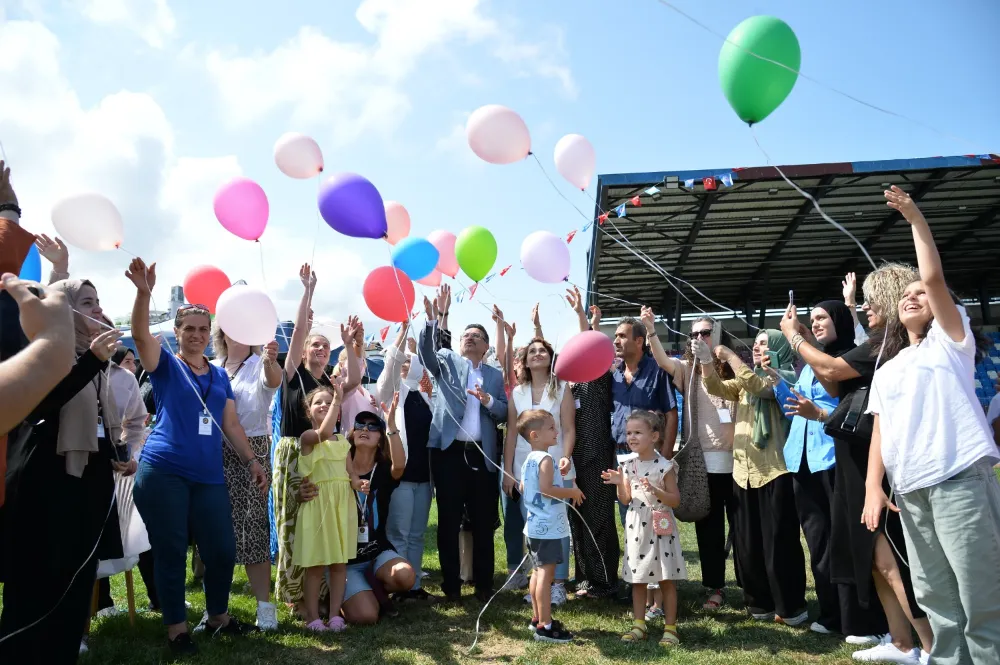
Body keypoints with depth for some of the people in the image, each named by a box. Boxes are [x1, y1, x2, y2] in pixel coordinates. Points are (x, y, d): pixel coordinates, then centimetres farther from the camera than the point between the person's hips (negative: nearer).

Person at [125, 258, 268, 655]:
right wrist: (144, 291, -32)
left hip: (209, 476, 4)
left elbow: (230, 424, 15)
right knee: (170, 551, 3)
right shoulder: (166, 365, 2)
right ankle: (176, 628, 19)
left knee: (223, 550, 6)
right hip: (163, 472, -4)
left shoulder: (220, 376, 15)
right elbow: (140, 335, -17)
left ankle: (216, 616, 28)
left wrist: (251, 460, 8)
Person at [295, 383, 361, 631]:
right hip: (318, 504, -5)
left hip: (343, 504, 5)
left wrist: (356, 481, -9)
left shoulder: (343, 441, 11)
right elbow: (324, 433, -29)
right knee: (316, 564, 1)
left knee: (340, 562, 8)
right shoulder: (308, 437, -6)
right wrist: (337, 401, -25)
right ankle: (313, 616, 13)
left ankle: (335, 614, 17)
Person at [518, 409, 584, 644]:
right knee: (546, 573, -6)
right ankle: (545, 627, -3)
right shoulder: (545, 459, -17)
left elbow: (523, 489, 20)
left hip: (535, 524, 10)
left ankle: (538, 617, 29)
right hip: (548, 526, -10)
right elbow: (546, 488, -29)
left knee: (539, 572, 18)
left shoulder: (528, 459, 12)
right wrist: (572, 492, -17)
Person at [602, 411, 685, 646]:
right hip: (636, 527, 5)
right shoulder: (629, 466, 3)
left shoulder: (664, 466, -12)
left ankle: (670, 627, 17)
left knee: (666, 580, 5)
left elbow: (675, 500, -11)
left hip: (660, 529, -5)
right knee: (637, 579, 12)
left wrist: (654, 490, -25)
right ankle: (639, 625, 23)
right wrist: (620, 484, -9)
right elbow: (626, 500, 8)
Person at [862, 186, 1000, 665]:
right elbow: (880, 432, 14)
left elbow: (934, 277, -4)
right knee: (936, 600, 8)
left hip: (961, 479, -5)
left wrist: (915, 219, -2)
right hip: (910, 491, 5)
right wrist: (874, 486, 1)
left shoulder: (950, 339, 10)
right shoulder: (886, 371, 21)